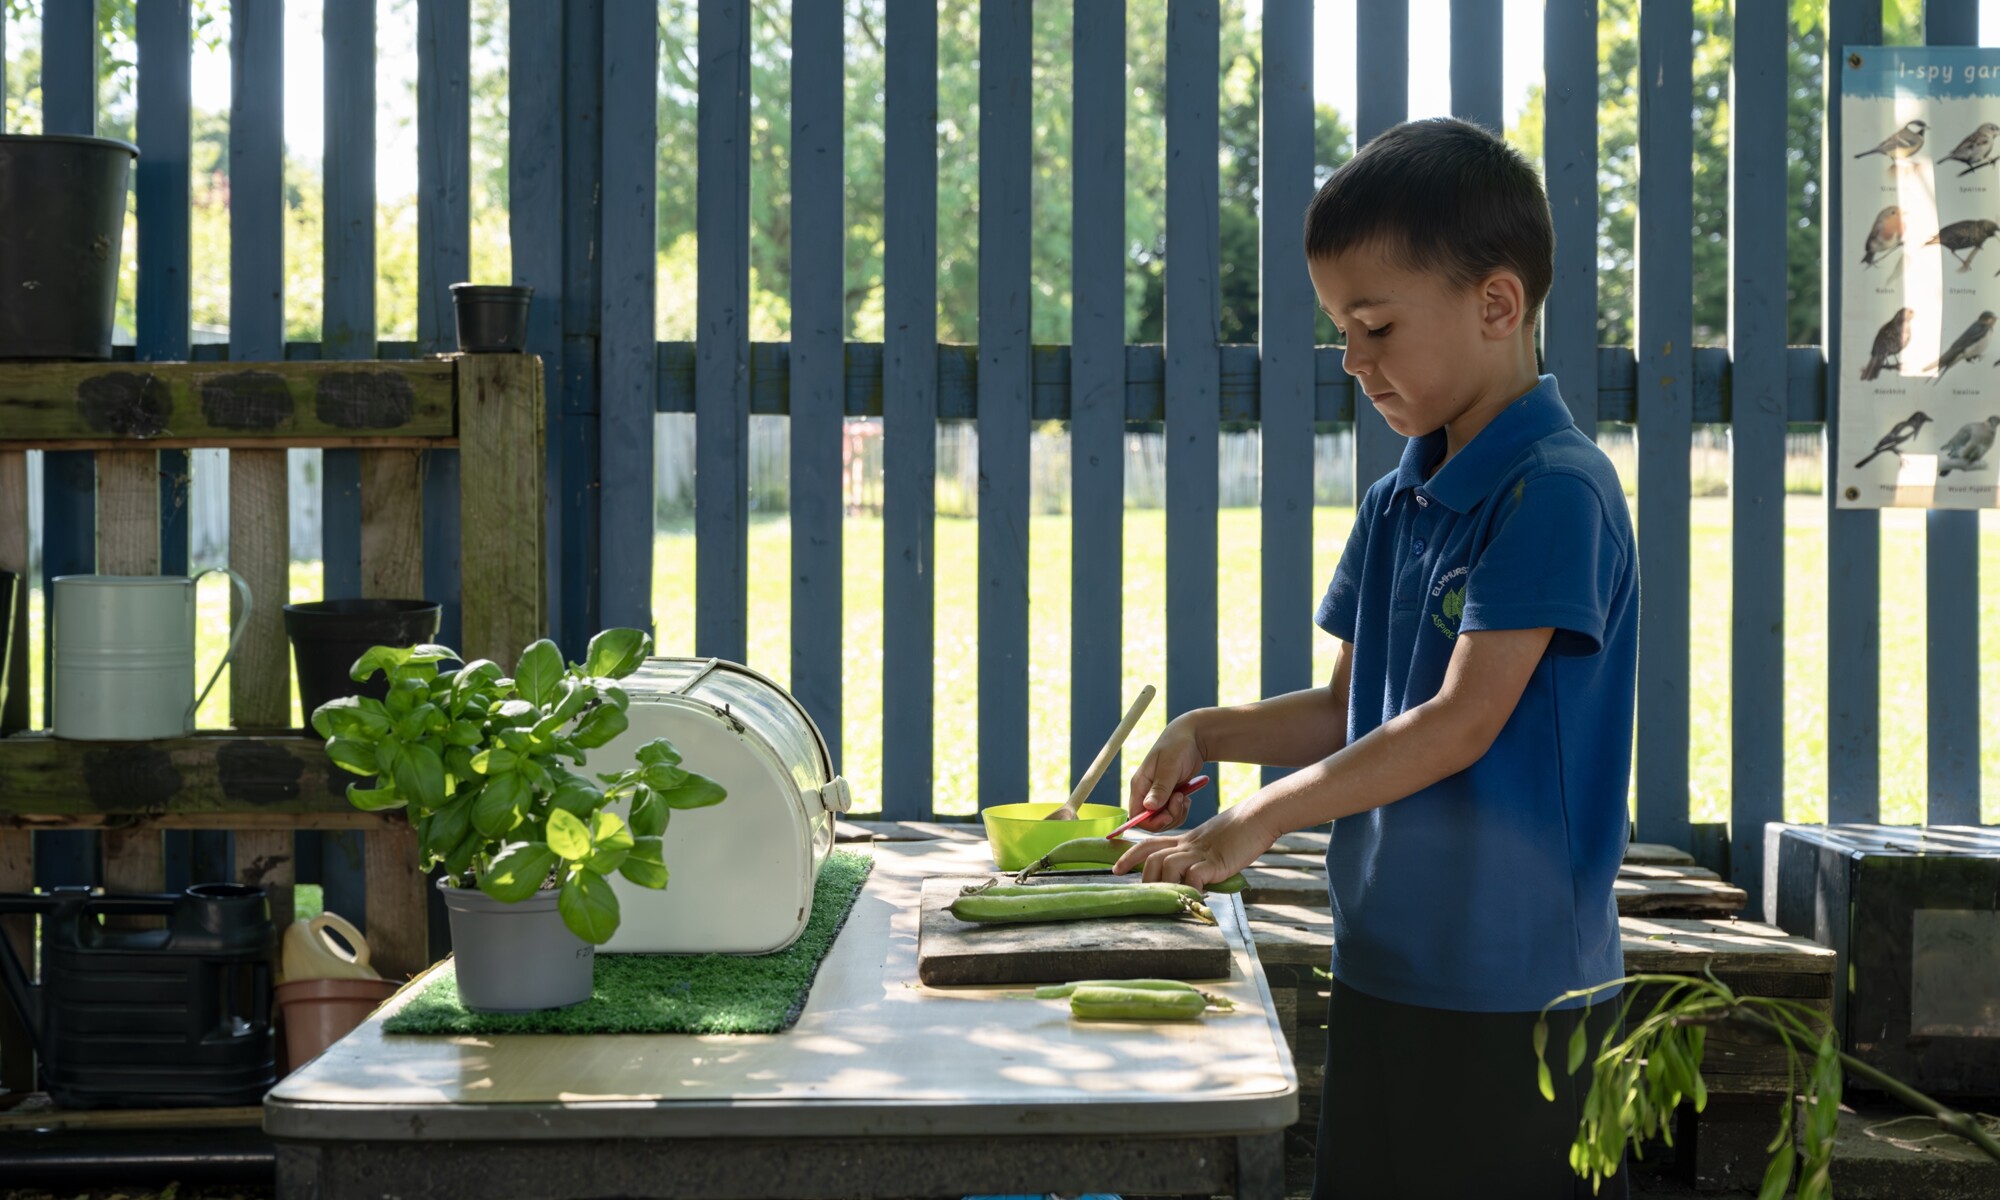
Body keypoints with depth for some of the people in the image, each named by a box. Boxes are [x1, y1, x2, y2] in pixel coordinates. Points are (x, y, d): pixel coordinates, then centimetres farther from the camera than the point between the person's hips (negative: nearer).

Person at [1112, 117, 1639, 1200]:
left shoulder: (1556, 490, -15)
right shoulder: (1395, 503, 11)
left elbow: (1462, 723, -20)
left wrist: (1255, 824, -16)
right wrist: (1209, 733, -1)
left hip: (1515, 987, -8)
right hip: (1382, 967, 8)